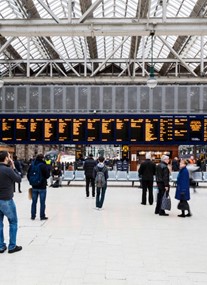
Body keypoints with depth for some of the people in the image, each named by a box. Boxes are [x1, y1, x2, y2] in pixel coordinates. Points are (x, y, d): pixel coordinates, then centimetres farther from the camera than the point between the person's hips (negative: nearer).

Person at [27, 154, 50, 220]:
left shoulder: (31, 165, 1)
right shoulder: (43, 166, -14)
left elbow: (28, 175, 6)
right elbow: (47, 175, -10)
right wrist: (48, 169, 6)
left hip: (34, 187, 4)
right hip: (42, 187, -4)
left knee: (34, 202, 13)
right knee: (42, 202, 4)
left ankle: (33, 216, 17)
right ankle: (42, 216, 7)